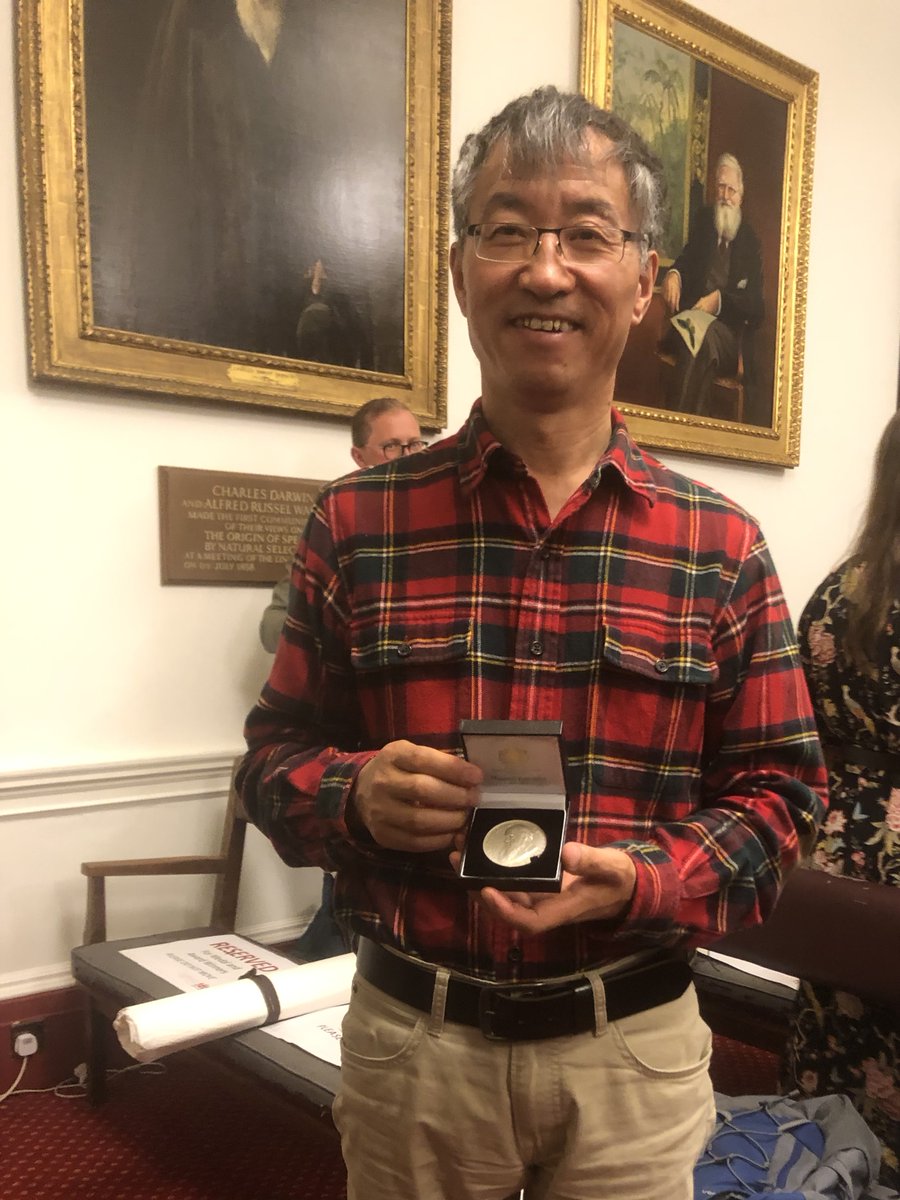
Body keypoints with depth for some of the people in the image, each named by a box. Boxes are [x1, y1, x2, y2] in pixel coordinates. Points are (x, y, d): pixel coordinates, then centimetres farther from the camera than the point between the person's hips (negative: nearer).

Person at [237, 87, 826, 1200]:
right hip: (409, 1037, 1)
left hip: (635, 1048, 1)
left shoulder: (722, 547, -4)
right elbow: (275, 753, 2)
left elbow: (779, 789, 0)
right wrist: (357, 795, -20)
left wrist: (641, 881, -18)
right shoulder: (358, 522, -5)